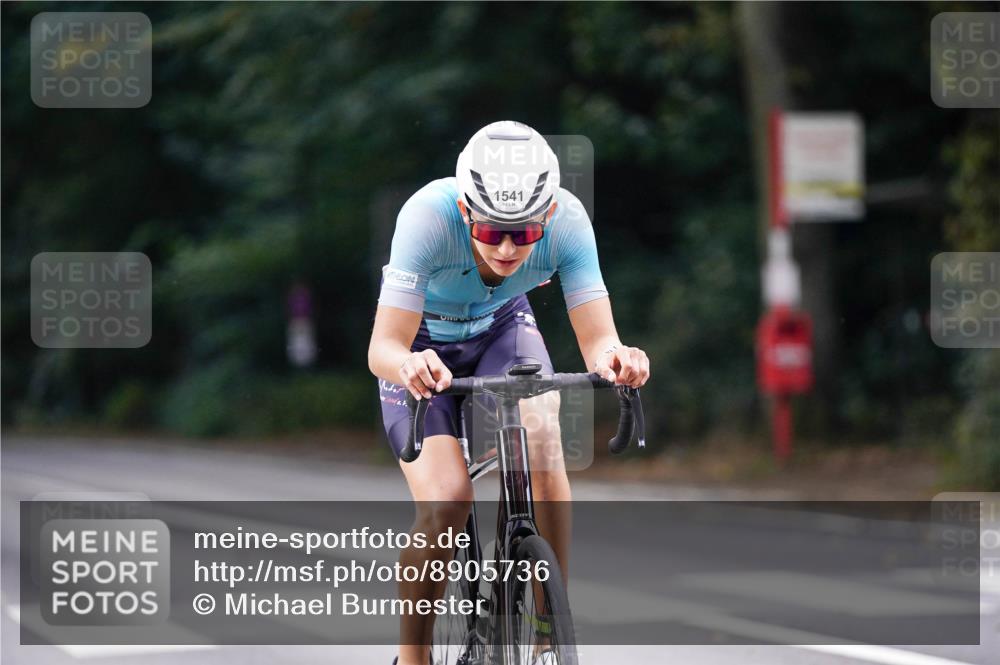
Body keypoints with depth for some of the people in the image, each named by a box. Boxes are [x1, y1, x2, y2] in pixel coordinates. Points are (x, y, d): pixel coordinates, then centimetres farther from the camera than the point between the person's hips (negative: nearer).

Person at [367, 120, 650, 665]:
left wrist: (613, 357, -55)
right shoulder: (428, 216, -37)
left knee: (540, 435, -30)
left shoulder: (567, 220, -30)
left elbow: (597, 339, -31)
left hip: (502, 325, 2)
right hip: (424, 345, -2)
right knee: (446, 501, -22)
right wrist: (406, 365, -62)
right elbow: (382, 348, -39)